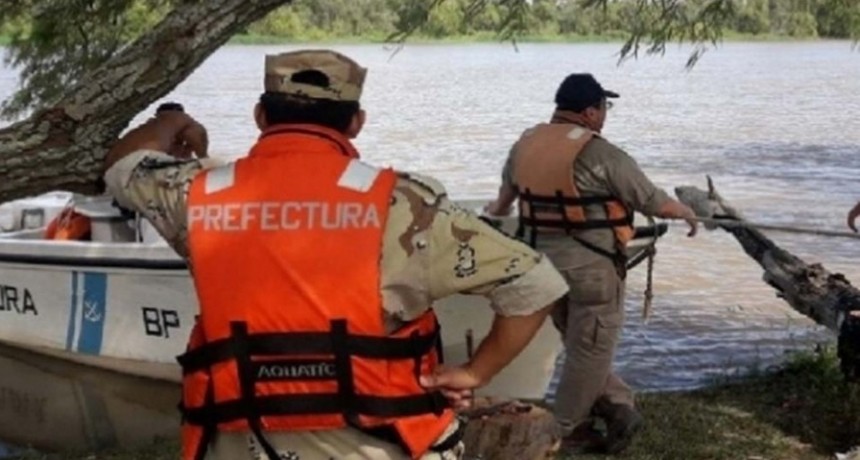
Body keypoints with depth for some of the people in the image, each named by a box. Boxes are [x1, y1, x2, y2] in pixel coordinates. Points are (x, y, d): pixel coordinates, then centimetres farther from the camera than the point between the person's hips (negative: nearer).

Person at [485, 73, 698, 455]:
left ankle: (617, 408, 15)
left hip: (543, 262, 7)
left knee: (580, 345, 20)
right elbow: (653, 202, -8)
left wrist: (500, 209, 49)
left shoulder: (527, 144, 5)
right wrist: (686, 212, 13)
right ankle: (567, 432, 17)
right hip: (591, 267, -7)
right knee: (589, 351, 8)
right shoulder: (600, 154, -16)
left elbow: (508, 184, 27)